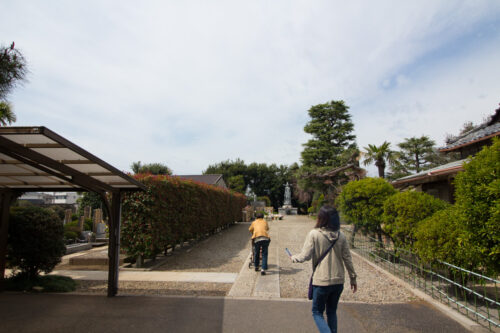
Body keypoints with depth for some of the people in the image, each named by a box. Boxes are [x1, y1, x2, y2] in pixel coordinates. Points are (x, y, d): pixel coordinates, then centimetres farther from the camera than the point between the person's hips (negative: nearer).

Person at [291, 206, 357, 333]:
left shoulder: (314, 234, -14)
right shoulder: (341, 236, -2)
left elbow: (305, 256, -14)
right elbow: (347, 259, 2)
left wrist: (293, 258, 5)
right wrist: (353, 277, 13)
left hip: (321, 281, -4)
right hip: (338, 281, 5)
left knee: (317, 312, 13)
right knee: (332, 312, 23)